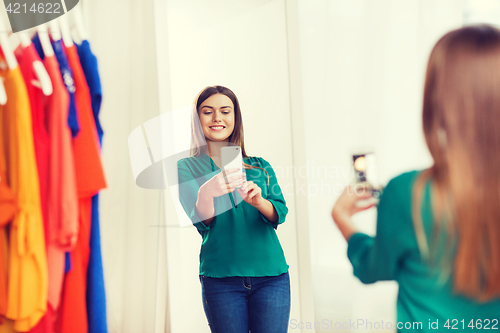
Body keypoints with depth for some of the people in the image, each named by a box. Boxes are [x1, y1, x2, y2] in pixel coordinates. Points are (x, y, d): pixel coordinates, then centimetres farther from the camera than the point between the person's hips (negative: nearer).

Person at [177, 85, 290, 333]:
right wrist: (207, 193, -32)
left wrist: (258, 200, -22)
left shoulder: (260, 166, 12)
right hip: (221, 278, -1)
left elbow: (280, 214, 0)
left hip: (270, 276, 2)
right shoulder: (186, 168, 5)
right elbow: (199, 220, -9)